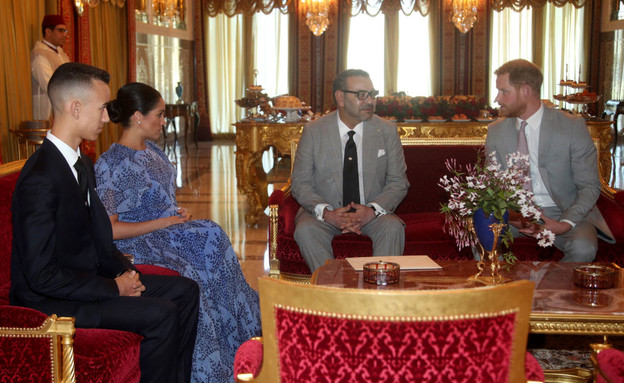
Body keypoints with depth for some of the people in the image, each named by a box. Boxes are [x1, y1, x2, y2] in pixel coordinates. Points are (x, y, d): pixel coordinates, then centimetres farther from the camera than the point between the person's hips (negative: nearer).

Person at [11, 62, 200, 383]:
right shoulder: (40, 179, -24)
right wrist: (113, 288, -19)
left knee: (184, 290, 5)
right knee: (161, 314, -22)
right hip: (49, 299, -10)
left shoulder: (82, 165, 8)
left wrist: (125, 273, -3)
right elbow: (42, 276, -25)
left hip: (87, 277, 10)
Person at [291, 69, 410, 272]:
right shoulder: (313, 131, -2)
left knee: (393, 227, -30)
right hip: (327, 213, 0)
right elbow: (300, 182, -2)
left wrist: (372, 210, -17)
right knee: (306, 229, -31)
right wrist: (326, 213, -20)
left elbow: (398, 182, 2)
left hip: (371, 214, 1)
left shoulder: (387, 131, 2)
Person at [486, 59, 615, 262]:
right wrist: (509, 216, -18)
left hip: (565, 212, -2)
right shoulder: (496, 131, 1)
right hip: (517, 213, 2)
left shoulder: (572, 127, -9)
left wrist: (566, 224, -25)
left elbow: (589, 187, -8)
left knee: (583, 248, -33)